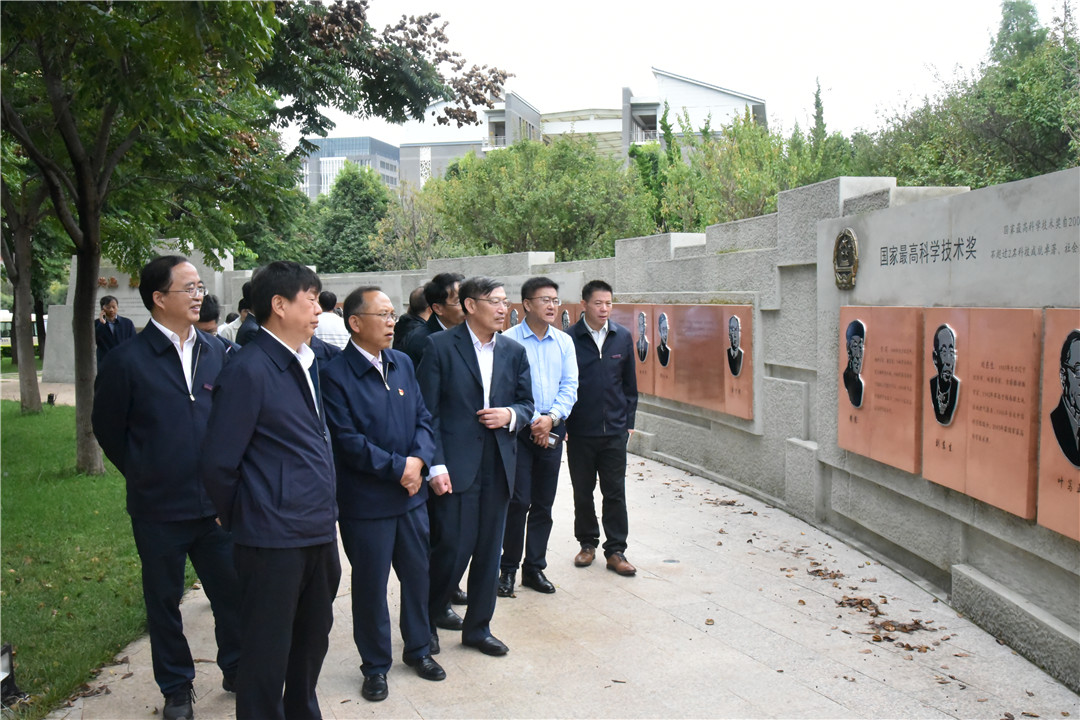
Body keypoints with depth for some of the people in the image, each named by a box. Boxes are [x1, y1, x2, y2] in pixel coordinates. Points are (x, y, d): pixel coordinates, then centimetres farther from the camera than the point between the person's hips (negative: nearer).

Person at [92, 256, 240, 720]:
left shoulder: (216, 352, 3)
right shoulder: (128, 360, -8)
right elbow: (108, 429, 3)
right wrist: (144, 475, 7)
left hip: (217, 503, 3)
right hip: (159, 509, -2)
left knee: (233, 593, 10)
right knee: (164, 601, 13)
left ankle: (237, 672, 32)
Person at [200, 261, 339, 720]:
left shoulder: (307, 363, 11)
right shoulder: (249, 370, -15)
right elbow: (218, 463, -12)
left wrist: (325, 510, 15)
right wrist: (238, 520, 0)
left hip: (319, 533, 8)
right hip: (273, 540, -8)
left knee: (312, 641, 22)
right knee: (267, 653, 6)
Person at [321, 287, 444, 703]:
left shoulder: (402, 363, 7)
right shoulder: (335, 375, -13)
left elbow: (423, 417, 7)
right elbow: (347, 440, -18)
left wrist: (419, 459, -11)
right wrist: (397, 467, -17)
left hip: (411, 493, 6)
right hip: (365, 500, -5)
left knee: (417, 574, 16)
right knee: (370, 585, 8)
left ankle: (418, 648, 37)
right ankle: (375, 665, 27)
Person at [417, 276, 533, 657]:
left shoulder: (514, 351, 10)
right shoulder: (440, 346, -5)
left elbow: (526, 403, 16)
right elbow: (427, 411, -7)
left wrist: (510, 415, -7)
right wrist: (435, 465, -13)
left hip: (499, 467, 5)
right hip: (456, 466, -5)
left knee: (489, 551, 11)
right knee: (454, 548, -4)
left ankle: (477, 627, 27)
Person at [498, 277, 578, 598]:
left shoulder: (564, 342, 9)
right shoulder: (508, 340, -6)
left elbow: (569, 386, 5)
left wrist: (551, 418, -10)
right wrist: (533, 420, -12)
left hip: (552, 429, 4)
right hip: (519, 428, -4)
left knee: (543, 504, 9)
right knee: (518, 501, -5)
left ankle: (534, 568, 20)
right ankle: (507, 568, 9)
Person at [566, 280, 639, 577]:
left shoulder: (623, 337, 4)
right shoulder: (570, 338, -5)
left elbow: (630, 384, 10)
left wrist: (628, 421, 7)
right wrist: (562, 424, -4)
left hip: (614, 430, 2)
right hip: (580, 431, -1)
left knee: (615, 493, 5)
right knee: (582, 492, 11)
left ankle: (616, 551, 13)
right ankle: (588, 543, 27)